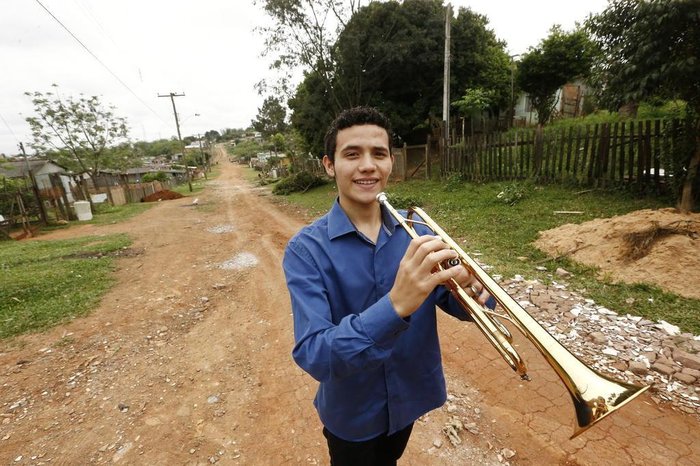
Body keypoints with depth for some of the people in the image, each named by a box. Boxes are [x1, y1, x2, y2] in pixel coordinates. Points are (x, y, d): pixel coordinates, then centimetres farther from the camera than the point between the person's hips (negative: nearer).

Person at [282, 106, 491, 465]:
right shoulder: (306, 249, -24)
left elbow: (455, 303, -7)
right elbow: (313, 357, -30)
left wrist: (473, 290, -31)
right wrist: (395, 305, -45)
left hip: (410, 397, 4)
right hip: (352, 414, -3)